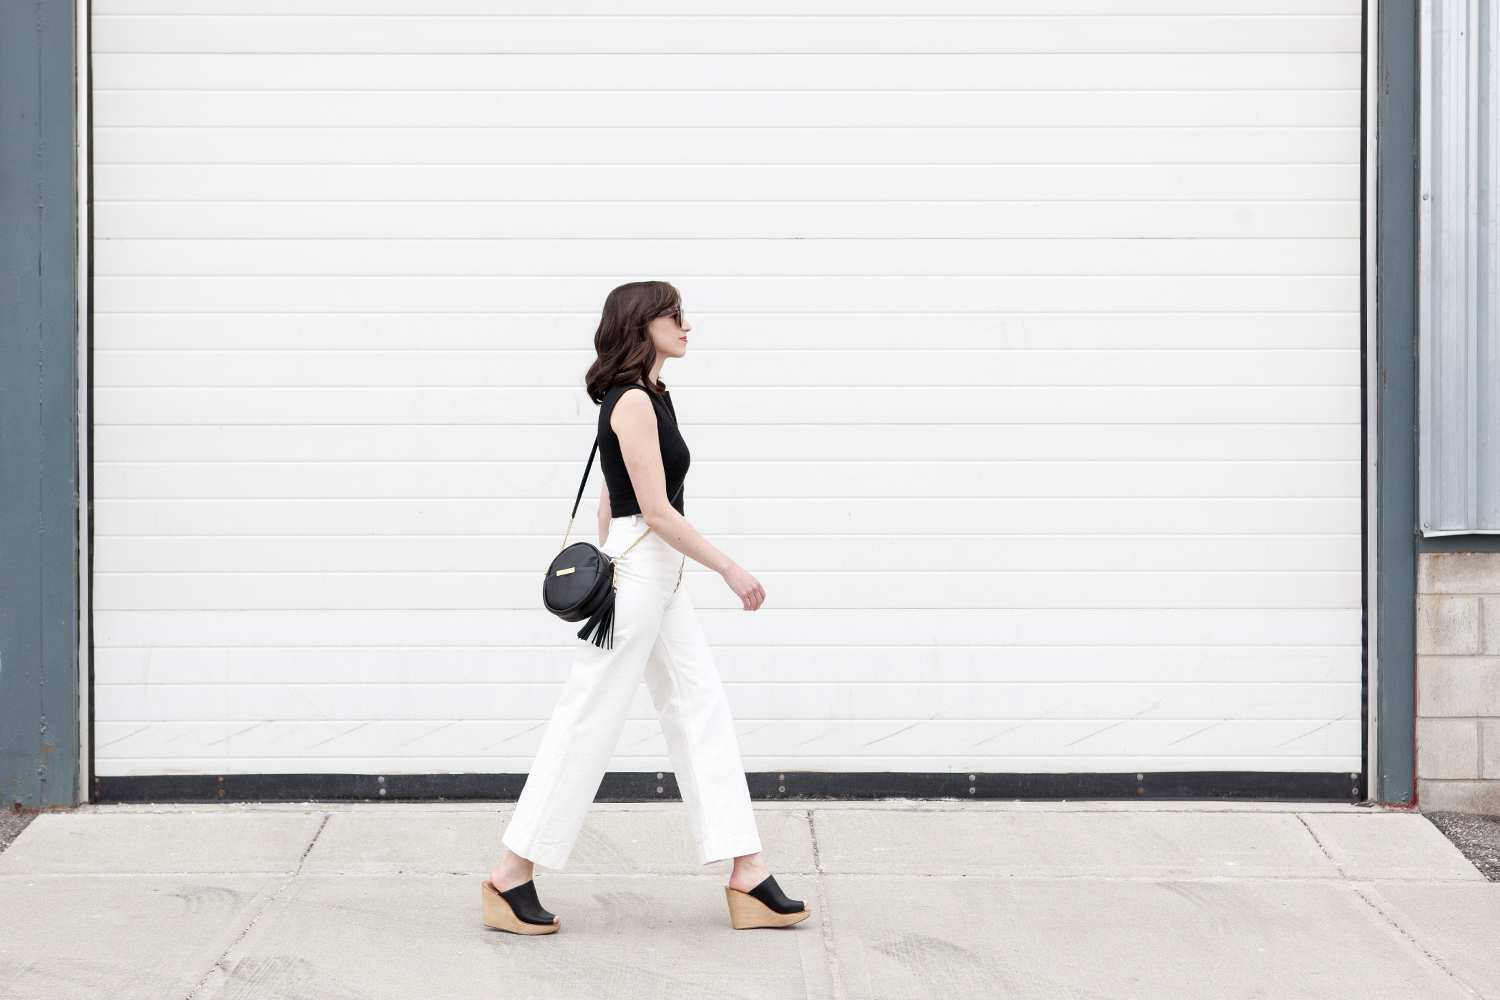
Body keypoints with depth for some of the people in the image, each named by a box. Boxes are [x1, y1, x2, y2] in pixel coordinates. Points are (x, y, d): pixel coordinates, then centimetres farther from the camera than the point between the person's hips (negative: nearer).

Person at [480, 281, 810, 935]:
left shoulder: (649, 397, 14)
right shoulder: (633, 402, -15)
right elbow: (656, 511, -20)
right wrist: (730, 570, -15)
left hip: (659, 581, 10)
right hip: (638, 573, -10)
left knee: (703, 712, 7)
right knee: (588, 725, -4)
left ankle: (748, 878, 8)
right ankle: (512, 879, 4)